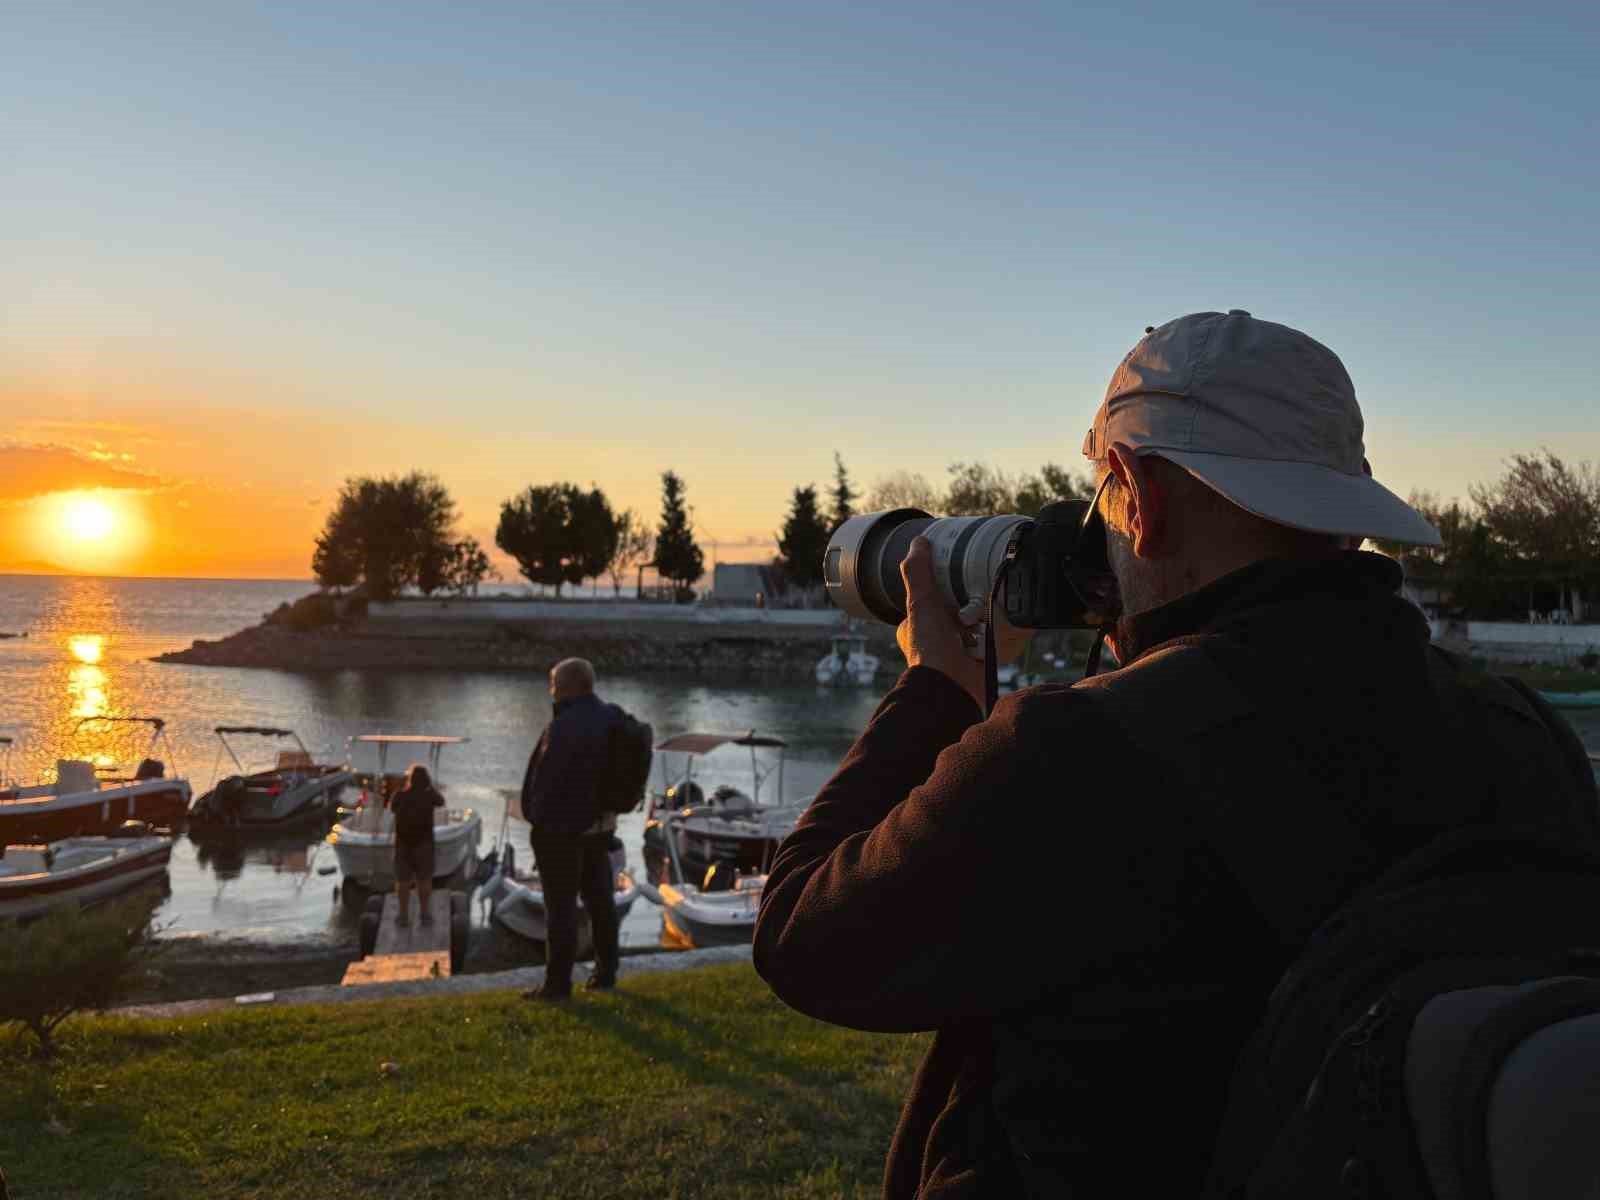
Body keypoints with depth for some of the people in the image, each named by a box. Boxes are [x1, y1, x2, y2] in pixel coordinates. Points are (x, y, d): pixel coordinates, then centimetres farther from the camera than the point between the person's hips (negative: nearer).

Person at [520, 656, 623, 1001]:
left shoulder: (563, 727, -23)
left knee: (561, 905, 0)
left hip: (562, 826, -8)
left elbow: (546, 781, -18)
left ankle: (557, 983, 7)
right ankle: (605, 972, 24)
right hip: (600, 825, 8)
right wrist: (605, 807, 16)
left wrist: (538, 820, -4)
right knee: (600, 898, 15)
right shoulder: (613, 718, 2)